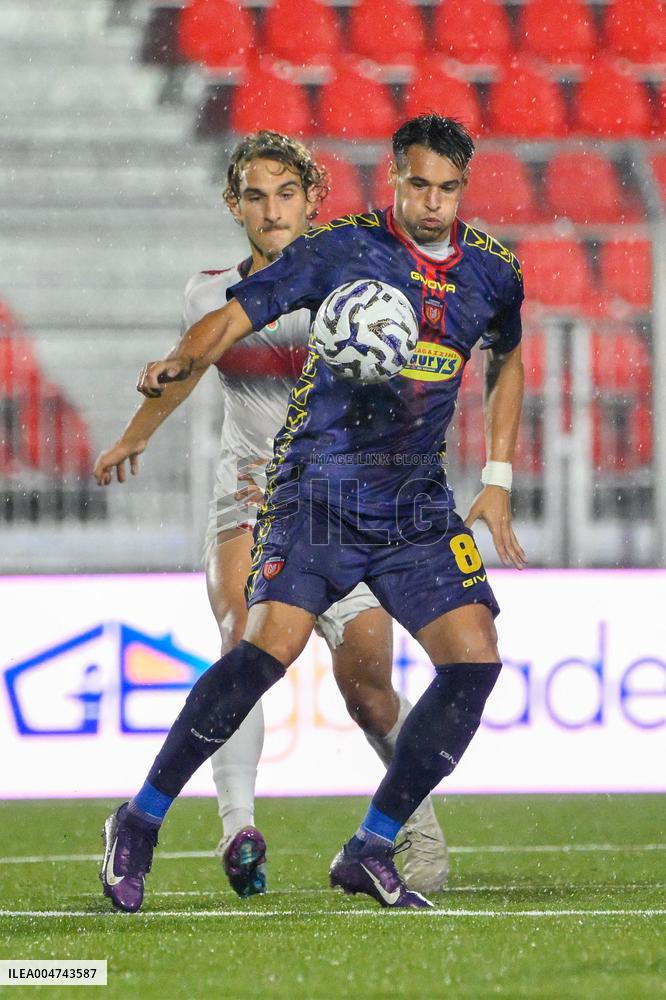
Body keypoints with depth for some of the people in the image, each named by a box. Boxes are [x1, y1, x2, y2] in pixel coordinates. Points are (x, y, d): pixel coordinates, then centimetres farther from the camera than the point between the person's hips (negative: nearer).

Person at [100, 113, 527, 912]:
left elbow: (507, 364, 26)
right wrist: (180, 362, -28)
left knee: (475, 660, -9)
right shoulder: (340, 249, -6)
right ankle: (140, 823, -8)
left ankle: (370, 852, 2)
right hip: (320, 487, -5)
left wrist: (497, 482, 19)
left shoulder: (492, 272, 7)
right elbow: (235, 317, -7)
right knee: (271, 646, -22)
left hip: (417, 503, 5)